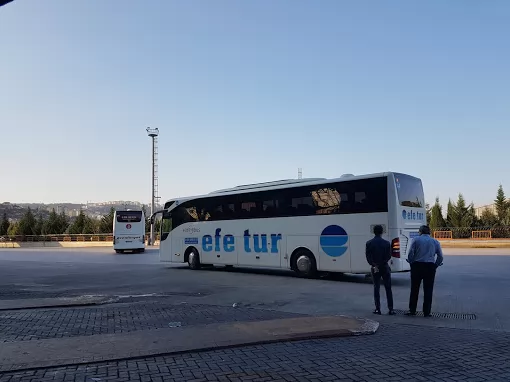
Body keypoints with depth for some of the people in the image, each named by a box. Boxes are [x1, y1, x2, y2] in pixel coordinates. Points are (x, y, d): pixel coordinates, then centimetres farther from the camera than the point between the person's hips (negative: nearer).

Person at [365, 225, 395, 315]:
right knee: (388, 289, 6)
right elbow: (389, 256, -7)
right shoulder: (387, 243, -6)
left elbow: (368, 257, -8)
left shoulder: (369, 243, -5)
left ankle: (377, 309, 6)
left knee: (376, 288, 8)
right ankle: (391, 309, 4)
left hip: (374, 268, 1)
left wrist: (374, 265, -8)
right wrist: (382, 263, -4)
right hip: (385, 267, -1)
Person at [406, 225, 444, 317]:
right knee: (428, 290, 6)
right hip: (430, 267, 1)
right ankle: (427, 312, 7)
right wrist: (435, 265, 15)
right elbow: (440, 256, 6)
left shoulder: (416, 239, 1)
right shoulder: (435, 241, 9)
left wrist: (411, 263, 6)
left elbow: (410, 253, -7)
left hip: (417, 265, -1)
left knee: (414, 289, 6)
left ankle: (412, 310, 9)